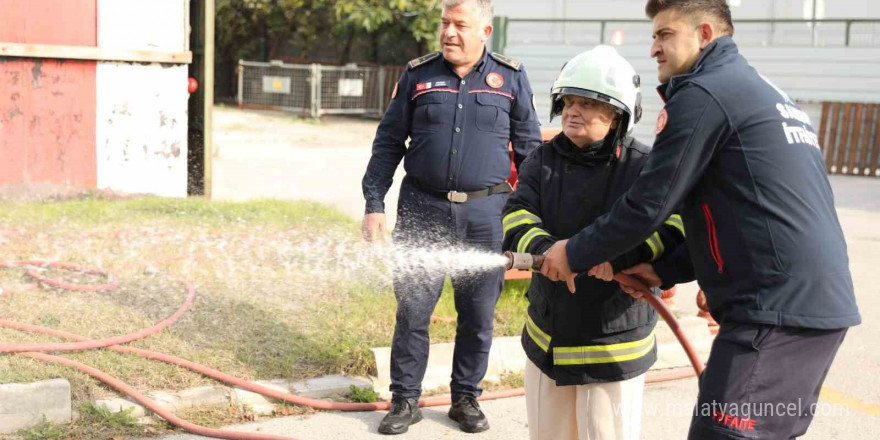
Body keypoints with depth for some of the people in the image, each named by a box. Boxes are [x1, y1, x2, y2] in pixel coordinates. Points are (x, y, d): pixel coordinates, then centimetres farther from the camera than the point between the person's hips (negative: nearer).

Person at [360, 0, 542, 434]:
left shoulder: (511, 78, 4)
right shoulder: (418, 75, 4)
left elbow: (530, 149, 9)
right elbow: (388, 143, 7)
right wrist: (374, 205, 1)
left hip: (485, 214, 0)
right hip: (423, 208, 0)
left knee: (479, 314, 8)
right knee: (412, 309, 3)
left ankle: (466, 398, 25)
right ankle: (405, 400, 18)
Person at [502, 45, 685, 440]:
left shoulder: (646, 166, -11)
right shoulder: (543, 162, 3)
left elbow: (676, 226, -21)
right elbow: (516, 218, -9)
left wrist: (618, 256, -35)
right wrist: (548, 250, -30)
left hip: (614, 345, -5)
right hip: (547, 339, 5)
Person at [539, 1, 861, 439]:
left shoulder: (704, 94, -8)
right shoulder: (765, 94, 22)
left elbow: (649, 205, -9)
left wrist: (575, 254, 4)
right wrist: (668, 269, 17)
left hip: (775, 309, -10)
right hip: (823, 304, 10)